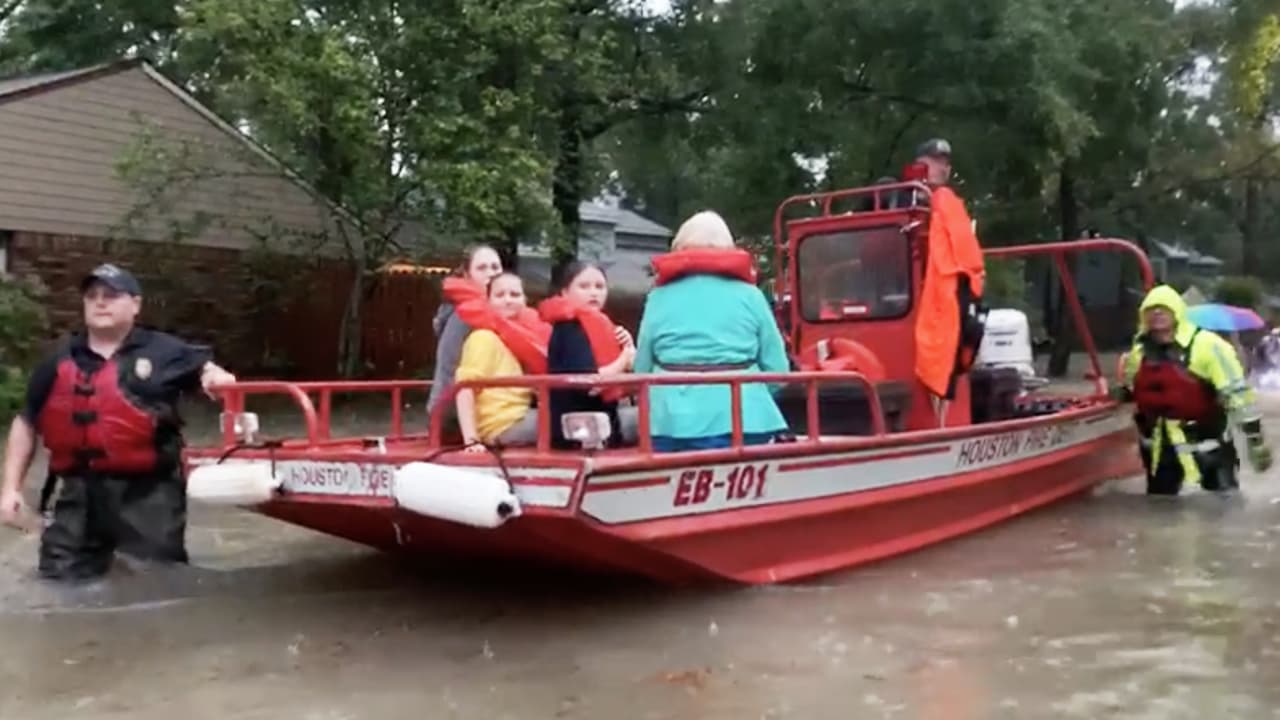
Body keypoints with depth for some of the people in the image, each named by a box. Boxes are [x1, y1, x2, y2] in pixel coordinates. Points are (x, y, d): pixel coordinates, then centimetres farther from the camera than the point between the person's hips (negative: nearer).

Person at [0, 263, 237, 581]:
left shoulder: (165, 352, 0)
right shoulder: (60, 362, 11)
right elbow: (26, 424, 17)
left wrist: (217, 376, -18)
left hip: (147, 495, -3)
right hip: (79, 495, 4)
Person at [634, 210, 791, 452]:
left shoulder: (660, 298, 8)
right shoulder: (749, 295, 8)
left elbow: (642, 371, 8)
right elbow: (777, 370, 5)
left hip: (674, 421, 0)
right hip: (743, 421, 0)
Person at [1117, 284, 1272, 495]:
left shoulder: (1206, 345, -17)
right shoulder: (1139, 351, 3)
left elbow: (1237, 393, -17)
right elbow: (1134, 390, 24)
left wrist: (1255, 441, -17)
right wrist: (1120, 394, 5)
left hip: (1207, 442, -5)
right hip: (1161, 445, 5)